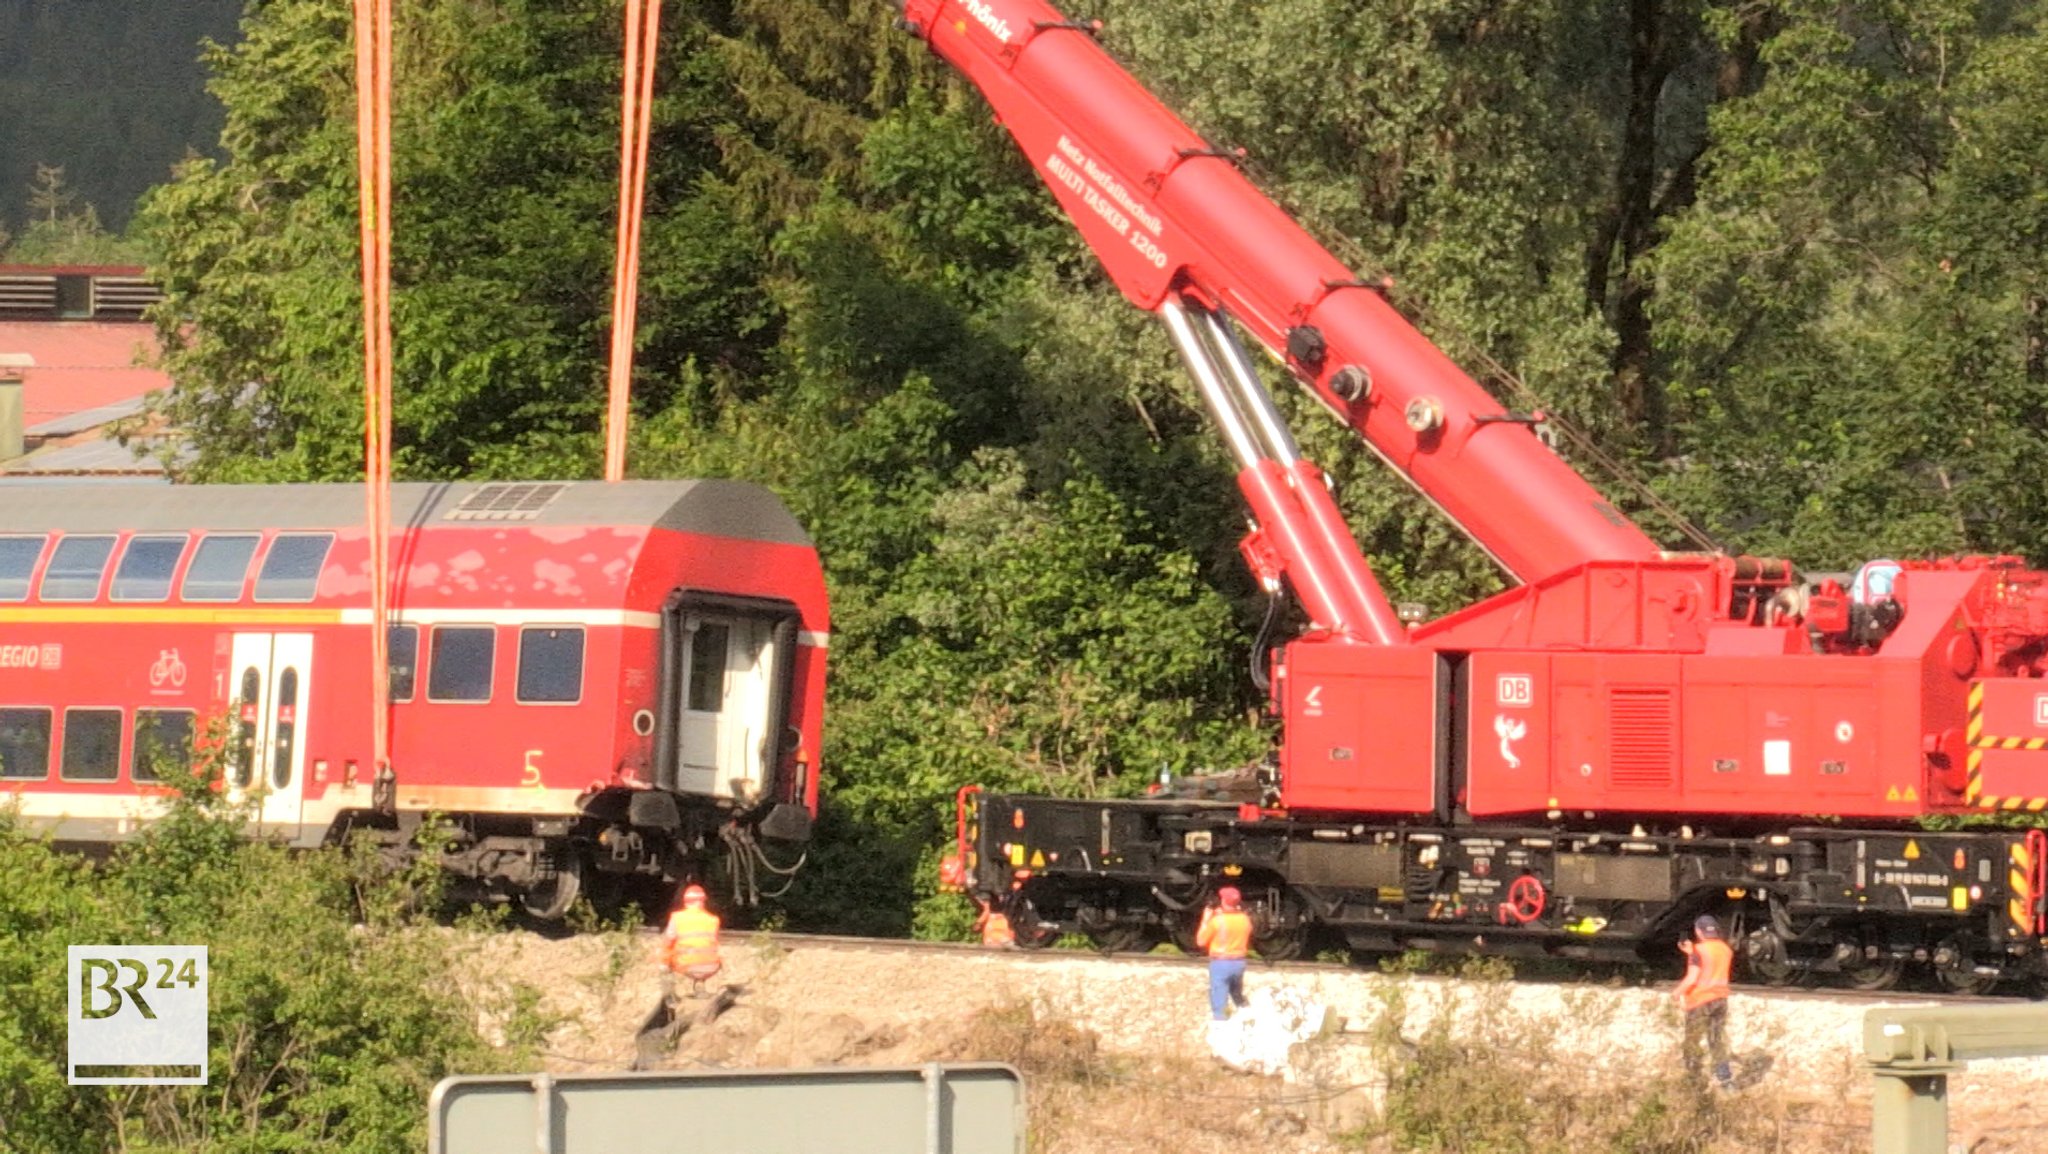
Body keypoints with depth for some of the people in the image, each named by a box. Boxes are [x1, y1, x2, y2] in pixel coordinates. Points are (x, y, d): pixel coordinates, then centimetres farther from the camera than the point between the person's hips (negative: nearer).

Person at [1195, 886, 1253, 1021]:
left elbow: (1201, 941, -8)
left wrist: (1206, 920, 1)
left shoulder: (1217, 920, -16)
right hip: (1239, 962, 5)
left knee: (1219, 1004, 1)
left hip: (1220, 963, -5)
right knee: (1238, 997, 26)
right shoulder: (1245, 919, 0)